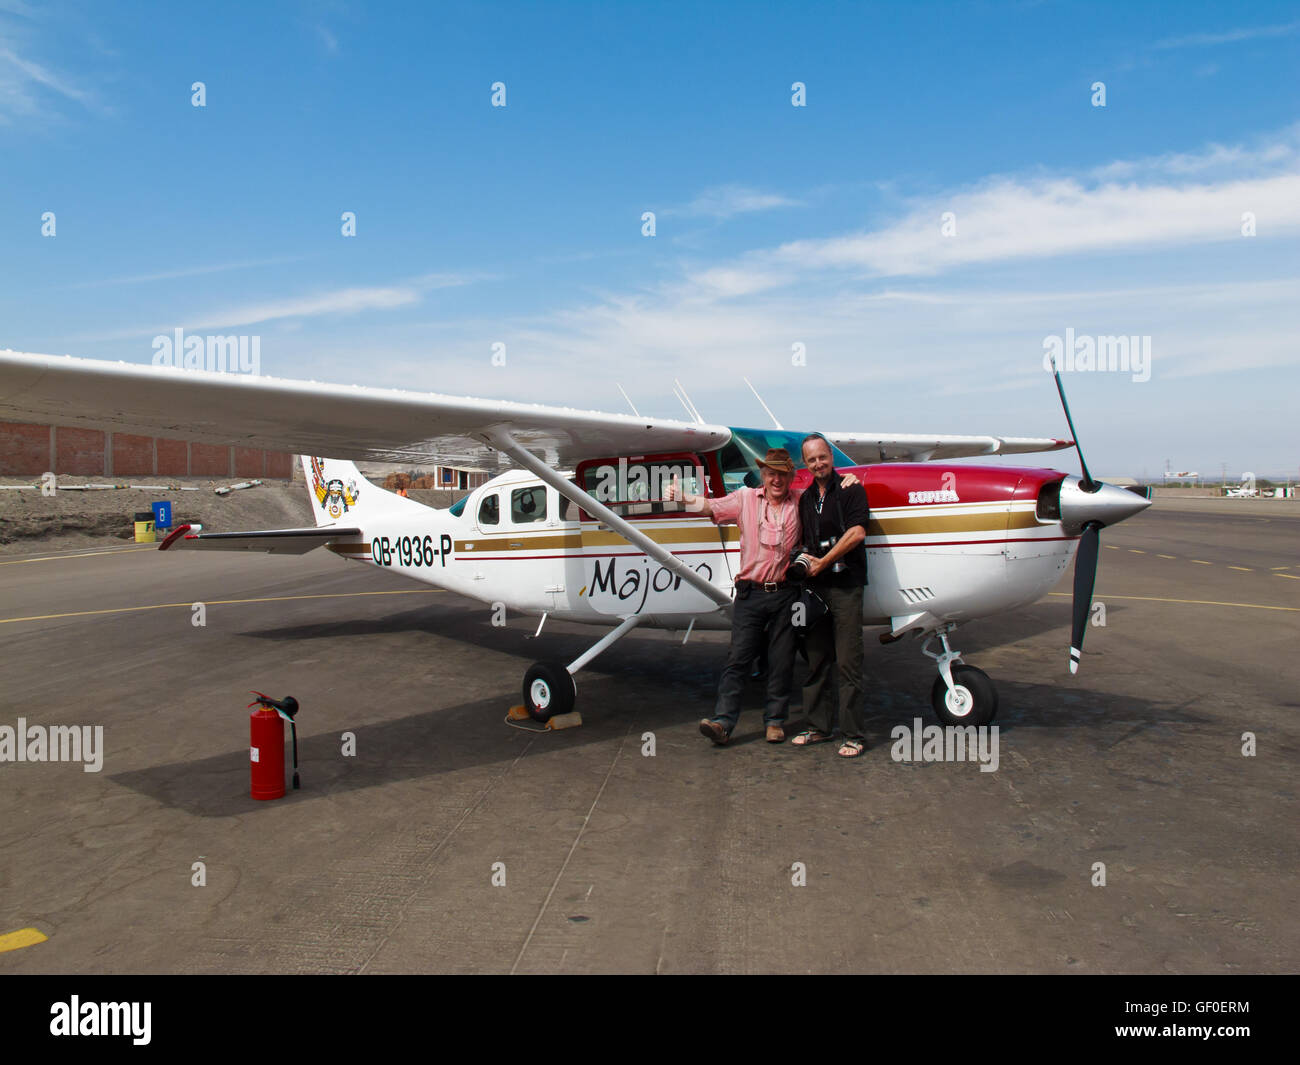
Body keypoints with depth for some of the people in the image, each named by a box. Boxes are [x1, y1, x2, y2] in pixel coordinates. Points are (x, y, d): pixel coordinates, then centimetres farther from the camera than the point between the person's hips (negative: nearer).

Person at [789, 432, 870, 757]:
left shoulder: (850, 490, -2)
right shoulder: (806, 498, 17)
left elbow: (857, 533, -13)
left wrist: (822, 562, -9)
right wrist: (806, 560, 5)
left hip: (845, 585, -6)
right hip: (815, 585, 6)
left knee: (847, 662, -6)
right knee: (817, 660, 10)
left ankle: (854, 734, 1)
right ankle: (819, 727, 19)